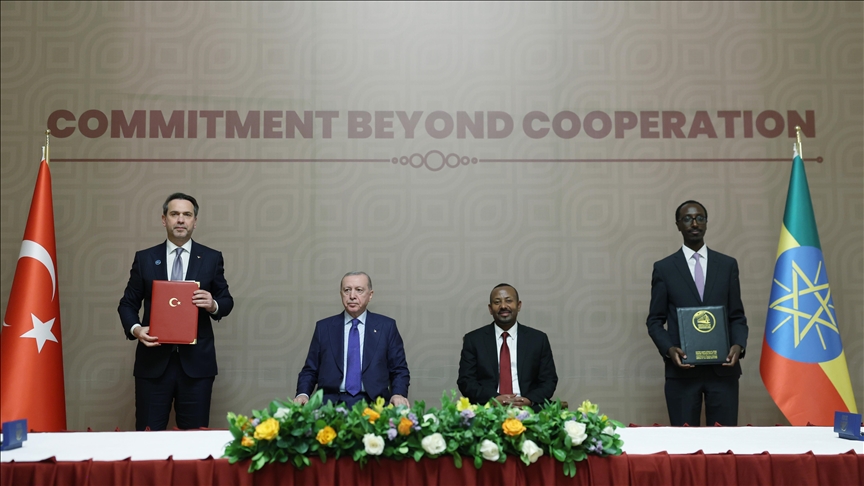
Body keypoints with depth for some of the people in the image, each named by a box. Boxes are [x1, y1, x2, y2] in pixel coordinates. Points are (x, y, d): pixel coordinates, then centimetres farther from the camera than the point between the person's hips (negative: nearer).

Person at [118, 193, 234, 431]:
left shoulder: (211, 258, 5)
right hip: (153, 360, 0)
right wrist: (135, 329, -10)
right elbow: (128, 303, 9)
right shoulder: (144, 259, 6)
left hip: (196, 361, 0)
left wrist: (214, 305, -14)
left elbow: (227, 301, 9)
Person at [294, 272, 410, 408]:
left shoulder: (386, 326, 10)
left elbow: (399, 370, 11)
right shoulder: (323, 327, 13)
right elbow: (310, 370, 15)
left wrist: (398, 394, -9)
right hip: (331, 403, 0)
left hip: (372, 403, 0)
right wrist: (302, 394, -5)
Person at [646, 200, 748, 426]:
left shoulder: (728, 265, 9)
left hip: (723, 368, 1)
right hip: (682, 370, -1)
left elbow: (737, 316, 10)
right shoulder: (664, 268, 5)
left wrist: (738, 345, -9)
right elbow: (655, 320, 4)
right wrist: (669, 349, -13)